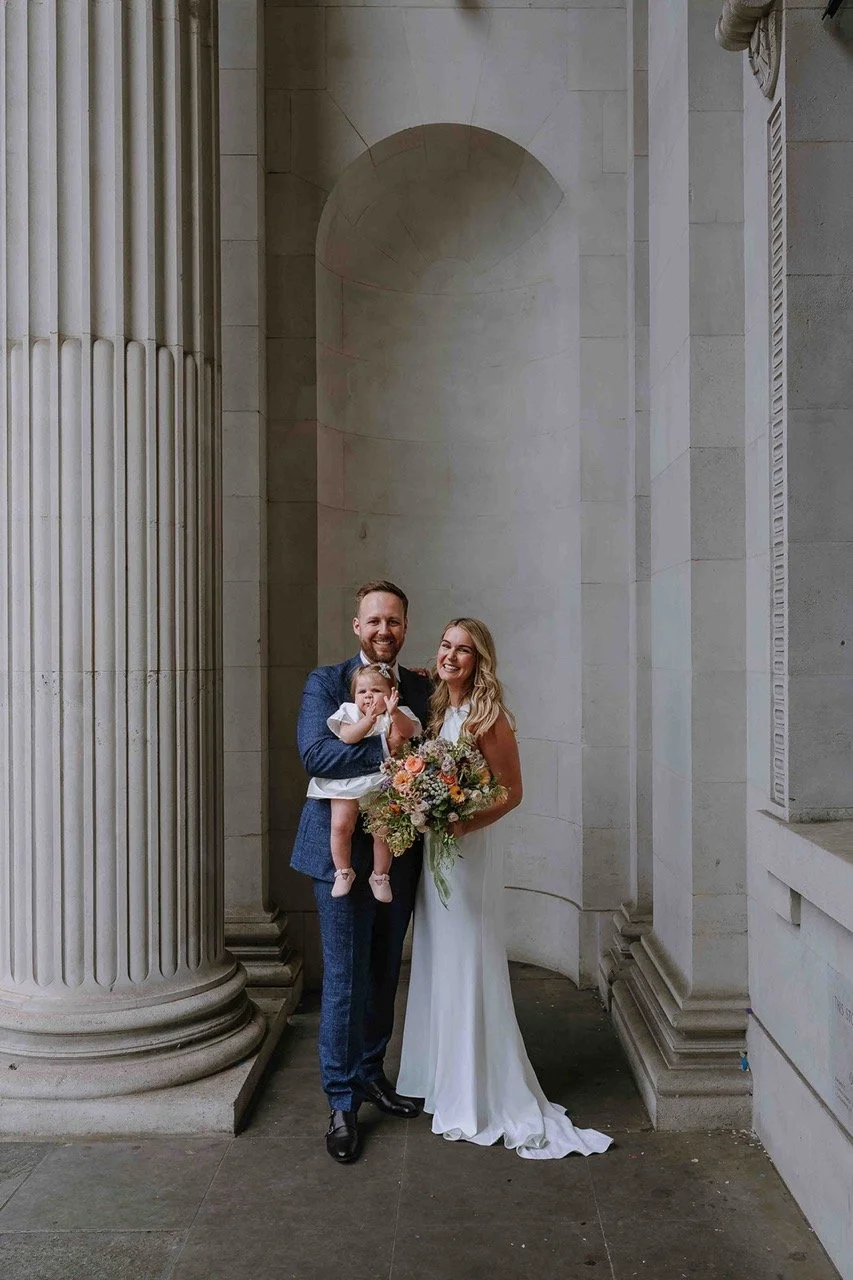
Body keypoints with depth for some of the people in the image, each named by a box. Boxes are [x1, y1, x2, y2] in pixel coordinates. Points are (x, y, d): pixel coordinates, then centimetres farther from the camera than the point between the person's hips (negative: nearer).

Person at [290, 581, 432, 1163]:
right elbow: (315, 754, -19)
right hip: (343, 850, -5)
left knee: (385, 973, 17)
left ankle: (371, 1072, 36)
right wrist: (386, 748, -24)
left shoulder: (422, 688, 8)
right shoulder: (326, 683, -5)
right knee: (345, 979, 1)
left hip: (400, 851, 5)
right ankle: (342, 1102, 15)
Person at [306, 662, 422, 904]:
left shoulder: (398, 715, 8)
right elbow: (347, 736, -12)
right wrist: (368, 721, -27)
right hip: (347, 781, 0)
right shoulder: (350, 712, 7)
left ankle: (380, 876, 14)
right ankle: (343, 872, 10)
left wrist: (394, 713, -31)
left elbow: (409, 732, -14)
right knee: (340, 825, -11)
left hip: (382, 782, 0)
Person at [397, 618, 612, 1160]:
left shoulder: (488, 716, -13)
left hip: (469, 850, -7)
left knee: (468, 968, -1)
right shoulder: (437, 711, 8)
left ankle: (483, 1099, 12)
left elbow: (512, 791, -13)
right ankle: (445, 1079, 30)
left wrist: (462, 825, -23)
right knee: (439, 966, 15)